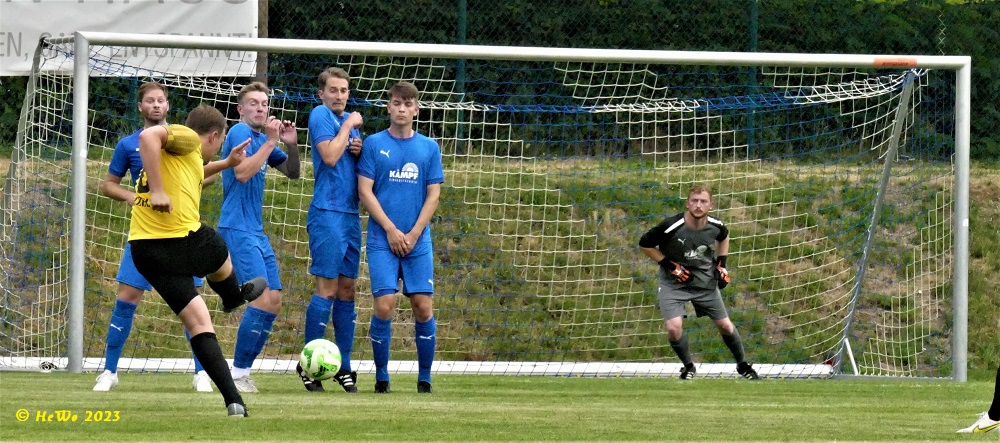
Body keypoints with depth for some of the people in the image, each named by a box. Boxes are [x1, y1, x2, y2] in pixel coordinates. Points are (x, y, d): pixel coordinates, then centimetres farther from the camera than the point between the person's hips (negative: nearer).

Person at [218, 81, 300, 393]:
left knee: (273, 302, 5)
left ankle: (243, 371, 9)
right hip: (237, 229, -9)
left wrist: (291, 145, 5)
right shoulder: (240, 133, -8)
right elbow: (242, 172, -23)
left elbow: (292, 172, 23)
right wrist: (271, 141, -19)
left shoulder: (262, 138, 16)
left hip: (257, 232, 9)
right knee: (263, 298, -18)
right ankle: (237, 373, -13)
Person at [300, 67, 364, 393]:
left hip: (351, 213, 8)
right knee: (328, 288, -10)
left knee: (348, 289, 7)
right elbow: (329, 156, -17)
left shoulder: (351, 120, 18)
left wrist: (360, 152, 4)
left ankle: (343, 366, 9)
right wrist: (348, 125, -7)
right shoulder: (320, 115, -4)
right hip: (327, 213, -8)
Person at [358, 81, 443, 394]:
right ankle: (381, 377, 2)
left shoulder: (429, 148, 9)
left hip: (418, 240, 2)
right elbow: (365, 190, -1)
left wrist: (414, 234, -5)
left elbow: (433, 195, 7)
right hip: (382, 239, -2)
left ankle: (425, 378, 7)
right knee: (384, 305, -11)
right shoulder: (374, 144, 4)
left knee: (423, 306, -4)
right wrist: (391, 230, -9)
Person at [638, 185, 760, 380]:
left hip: (705, 282, 3)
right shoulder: (671, 227, -26)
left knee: (725, 325, 8)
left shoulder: (716, 226, -13)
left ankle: (743, 365, 33)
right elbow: (644, 244, -12)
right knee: (674, 328, -20)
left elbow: (724, 236, 14)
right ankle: (688, 367, 8)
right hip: (673, 283, -3)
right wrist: (669, 265, -16)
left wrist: (721, 264, 5)